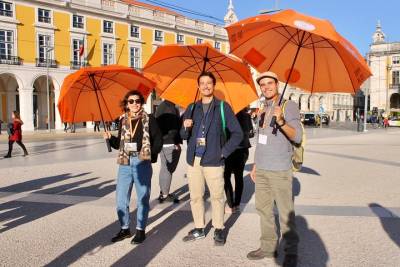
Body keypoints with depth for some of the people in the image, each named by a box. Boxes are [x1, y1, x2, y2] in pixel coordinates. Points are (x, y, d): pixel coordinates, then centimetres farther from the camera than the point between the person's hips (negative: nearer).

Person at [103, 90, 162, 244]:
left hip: (143, 163, -4)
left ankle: (140, 230, 19)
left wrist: (149, 154, -13)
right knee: (121, 198, 8)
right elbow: (119, 143, 14)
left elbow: (158, 141, -2)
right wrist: (110, 138, -3)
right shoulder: (123, 120, 11)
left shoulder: (149, 119, 0)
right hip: (125, 163, 4)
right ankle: (125, 229, 25)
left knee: (142, 198, 6)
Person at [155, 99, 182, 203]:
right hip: (170, 143, -10)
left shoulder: (160, 107, 16)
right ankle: (165, 195, 1)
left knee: (164, 168, 16)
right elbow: (174, 127, -20)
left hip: (161, 142, 10)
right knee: (169, 169, -4)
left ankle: (163, 192, 24)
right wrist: (177, 142, -18)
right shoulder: (171, 108, -15)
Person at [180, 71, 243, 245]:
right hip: (193, 160, 4)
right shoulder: (192, 108, 11)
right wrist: (186, 128, -10)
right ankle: (199, 229, 26)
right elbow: (183, 136, 12)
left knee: (217, 197, 4)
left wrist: (224, 152, -6)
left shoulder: (223, 107, 1)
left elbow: (237, 133, -1)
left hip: (213, 160, -4)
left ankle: (218, 230, 20)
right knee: (195, 196, 11)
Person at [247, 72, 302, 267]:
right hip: (262, 169, 7)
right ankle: (268, 247, 24)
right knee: (263, 208, 12)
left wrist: (281, 121, -35)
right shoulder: (263, 109, 15)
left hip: (279, 170, -7)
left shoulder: (288, 106, -6)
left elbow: (297, 137, -18)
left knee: (286, 213, -2)